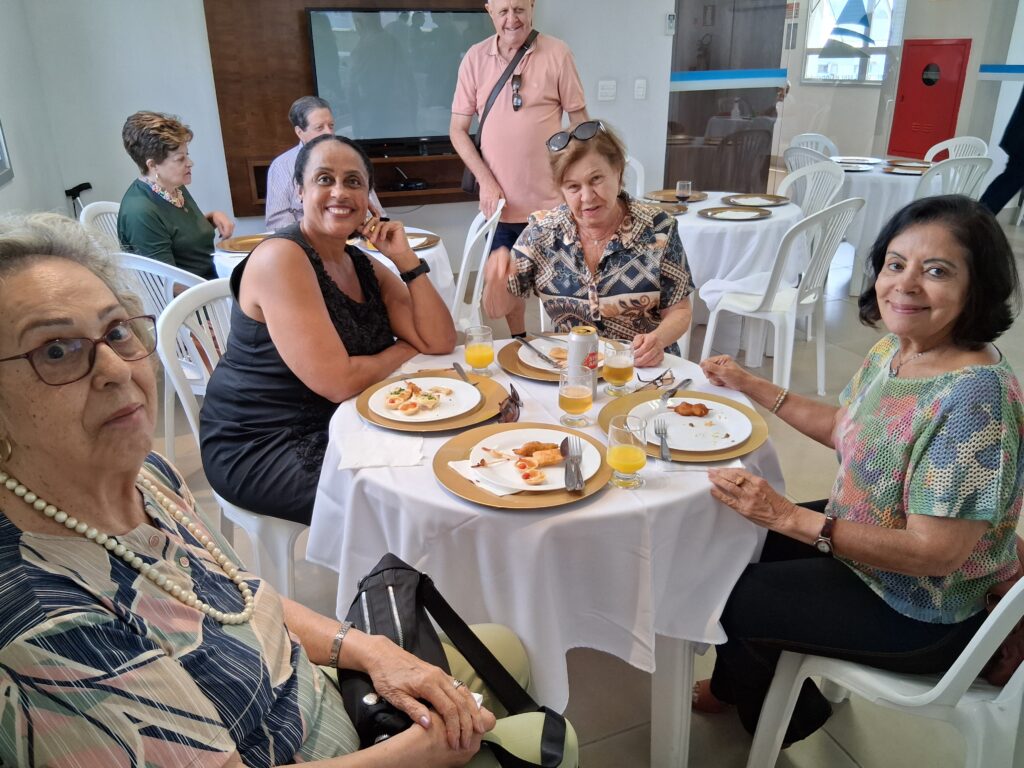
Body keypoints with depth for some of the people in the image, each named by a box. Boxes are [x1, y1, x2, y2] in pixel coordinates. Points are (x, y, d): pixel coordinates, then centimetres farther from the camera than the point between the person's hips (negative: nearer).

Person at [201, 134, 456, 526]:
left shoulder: (365, 266, 5)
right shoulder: (281, 258, -19)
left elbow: (440, 342, -2)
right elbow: (338, 382, -26)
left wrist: (405, 258, -9)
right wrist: (404, 350, -7)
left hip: (339, 426, 8)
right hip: (259, 448, -8)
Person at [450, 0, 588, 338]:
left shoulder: (556, 53, -5)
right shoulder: (475, 58, 1)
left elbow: (581, 123, 2)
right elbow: (458, 130, 3)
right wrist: (486, 181, -7)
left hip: (550, 201, -2)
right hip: (499, 202, 2)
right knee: (501, 279, 13)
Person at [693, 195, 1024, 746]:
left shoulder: (975, 397, -33)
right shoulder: (894, 349, -6)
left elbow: (934, 553, -31)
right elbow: (848, 429, 11)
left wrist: (788, 517, -34)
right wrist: (753, 387, 6)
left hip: (920, 616, -8)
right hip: (859, 543, 8)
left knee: (731, 597, -1)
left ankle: (785, 715, 35)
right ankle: (739, 683, 43)